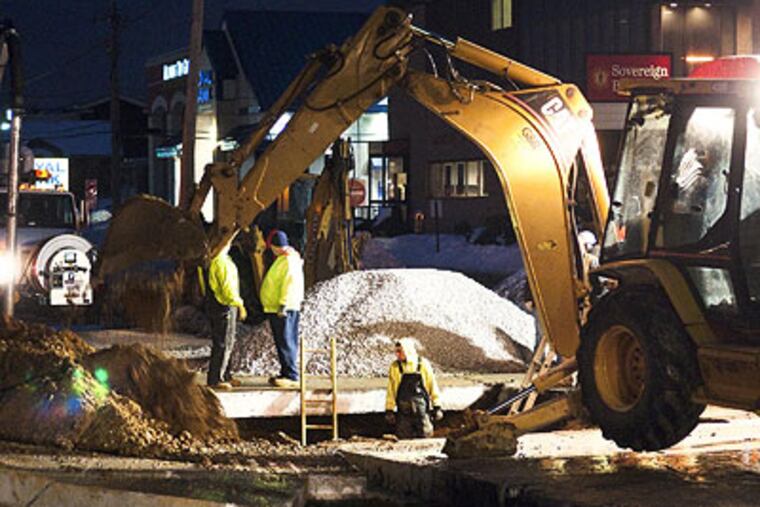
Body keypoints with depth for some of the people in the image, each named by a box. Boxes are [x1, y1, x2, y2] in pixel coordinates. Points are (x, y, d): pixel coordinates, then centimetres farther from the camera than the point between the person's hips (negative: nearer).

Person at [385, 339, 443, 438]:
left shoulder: (423, 364, 0)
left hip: (421, 407, -1)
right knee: (404, 438, 1)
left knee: (424, 435, 1)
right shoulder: (395, 367, 3)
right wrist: (389, 410, 4)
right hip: (403, 410, 1)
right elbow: (391, 390, 7)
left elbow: (433, 385, 4)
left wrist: (437, 407, 2)